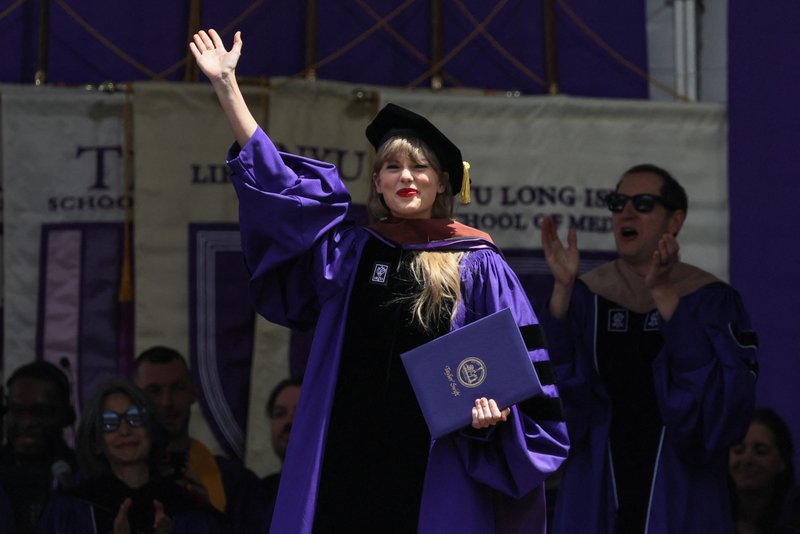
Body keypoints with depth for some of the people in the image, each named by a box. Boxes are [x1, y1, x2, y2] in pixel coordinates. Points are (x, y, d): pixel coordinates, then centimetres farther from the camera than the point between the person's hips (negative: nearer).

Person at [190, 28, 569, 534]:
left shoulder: (477, 264, 4)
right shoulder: (347, 251, 12)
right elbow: (274, 181, 11)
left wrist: (495, 407, -18)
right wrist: (226, 85, 7)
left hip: (436, 467, -3)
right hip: (349, 452, 3)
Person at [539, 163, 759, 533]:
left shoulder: (711, 302, -2)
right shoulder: (584, 298, 5)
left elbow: (722, 398, -19)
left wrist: (663, 295, -23)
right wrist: (562, 290, -19)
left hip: (679, 501, -2)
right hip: (595, 500, 2)